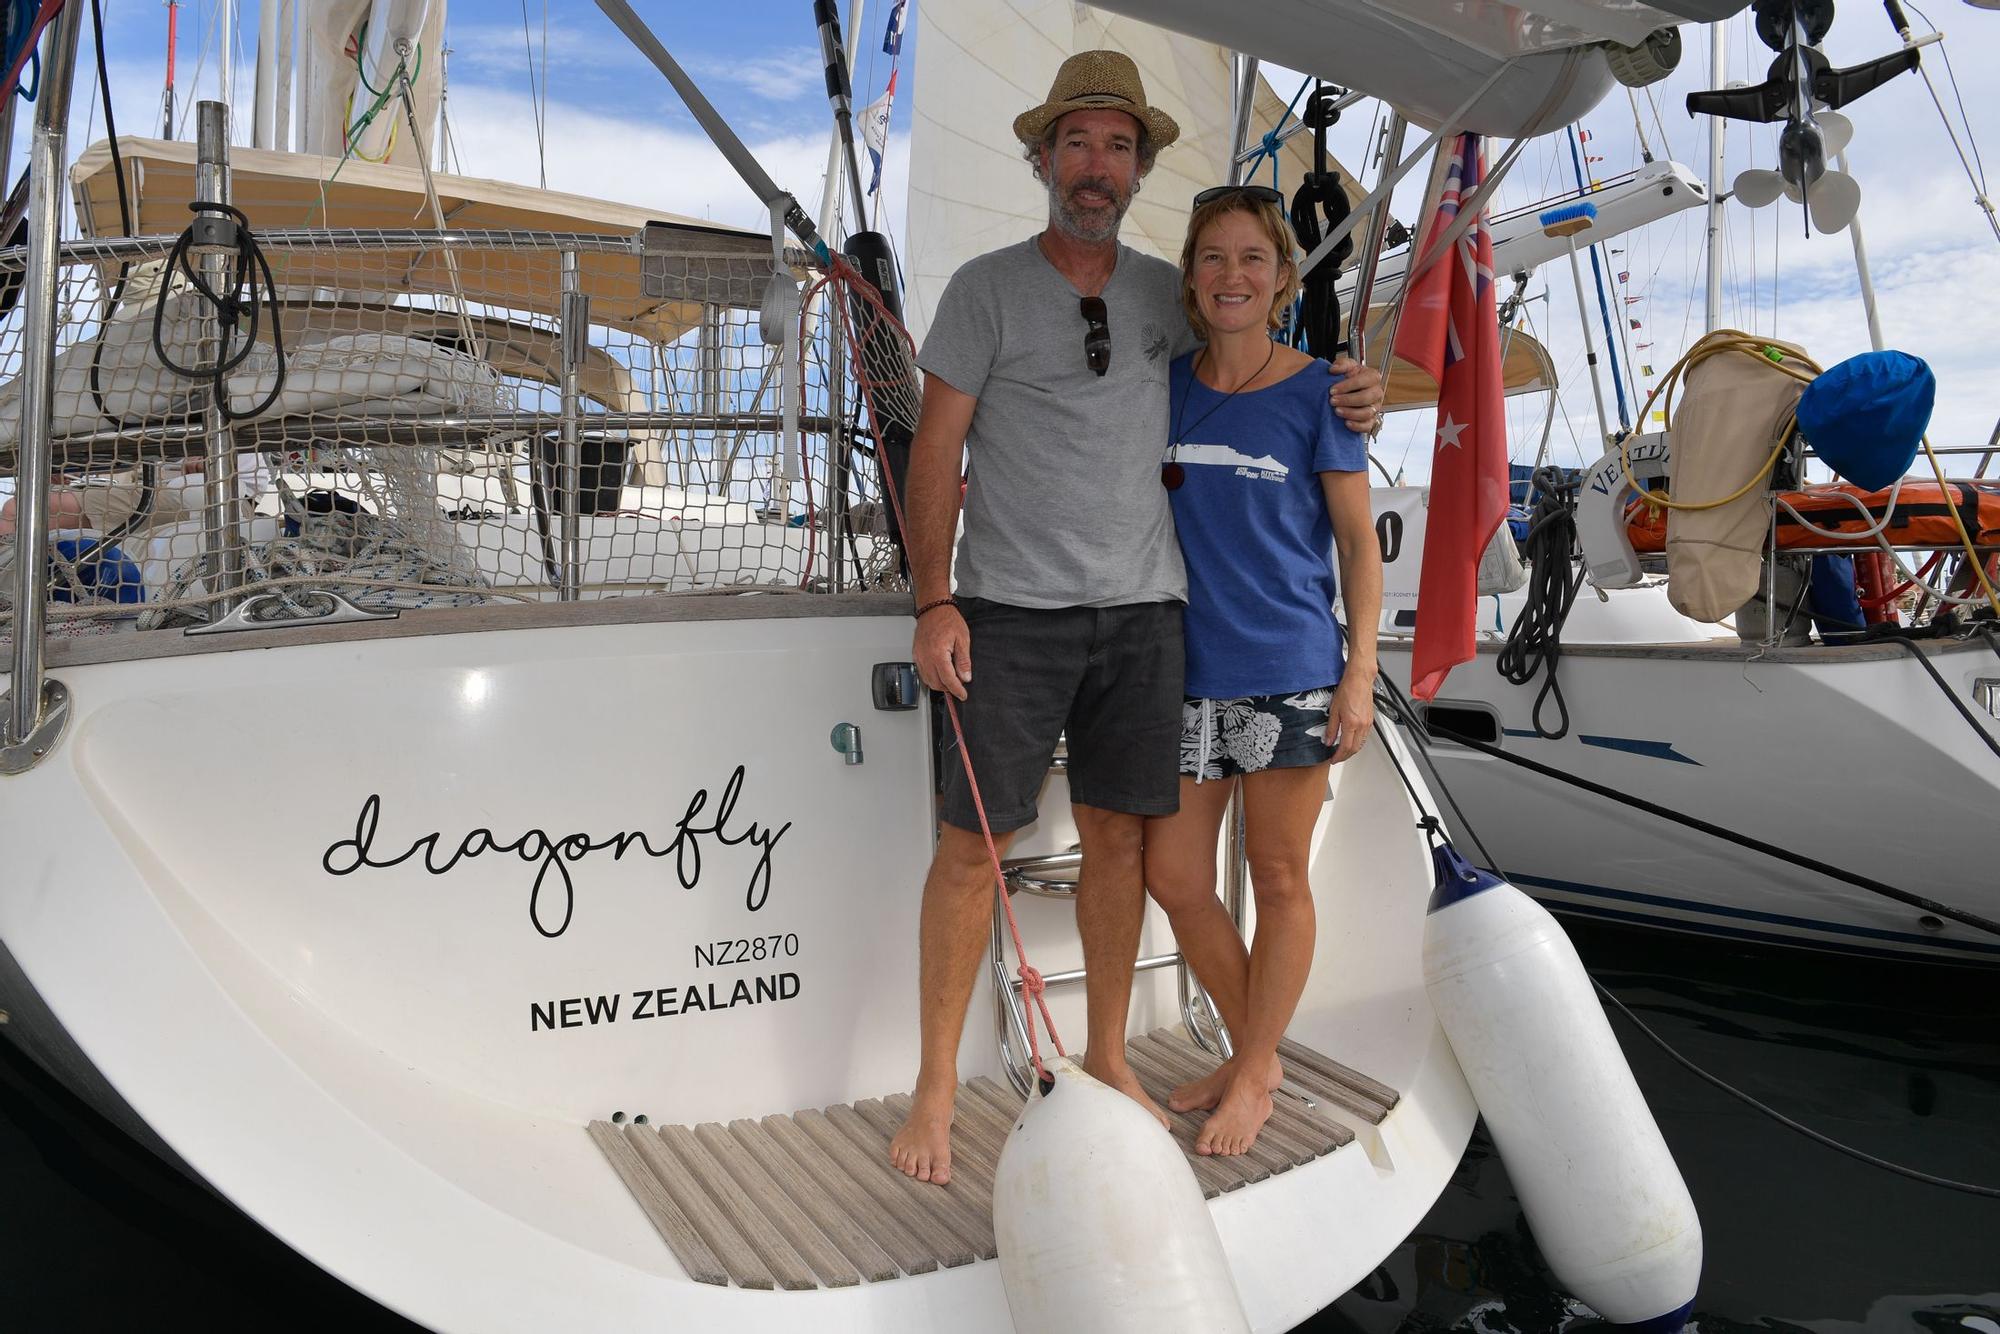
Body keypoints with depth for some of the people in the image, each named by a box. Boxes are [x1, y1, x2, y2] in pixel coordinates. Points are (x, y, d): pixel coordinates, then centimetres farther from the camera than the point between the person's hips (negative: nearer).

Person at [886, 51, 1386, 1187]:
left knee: (1119, 835, 8)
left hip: (1144, 606, 4)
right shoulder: (987, 288, 1)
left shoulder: (1164, 293, 12)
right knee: (973, 842, -4)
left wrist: (1350, 392, 8)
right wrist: (935, 604, -10)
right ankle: (936, 1086, 9)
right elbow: (935, 454, -2)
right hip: (1013, 611, -4)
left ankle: (1108, 1059, 24)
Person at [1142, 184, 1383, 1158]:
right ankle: (1253, 1053, 28)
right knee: (1172, 878, 7)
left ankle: (1253, 1077, 24)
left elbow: (1358, 540, -2)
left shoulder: (1315, 394, -4)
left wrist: (1361, 673, -8)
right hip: (1188, 669, 4)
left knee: (1279, 880, 7)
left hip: (1290, 670, -4)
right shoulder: (1167, 384, 6)